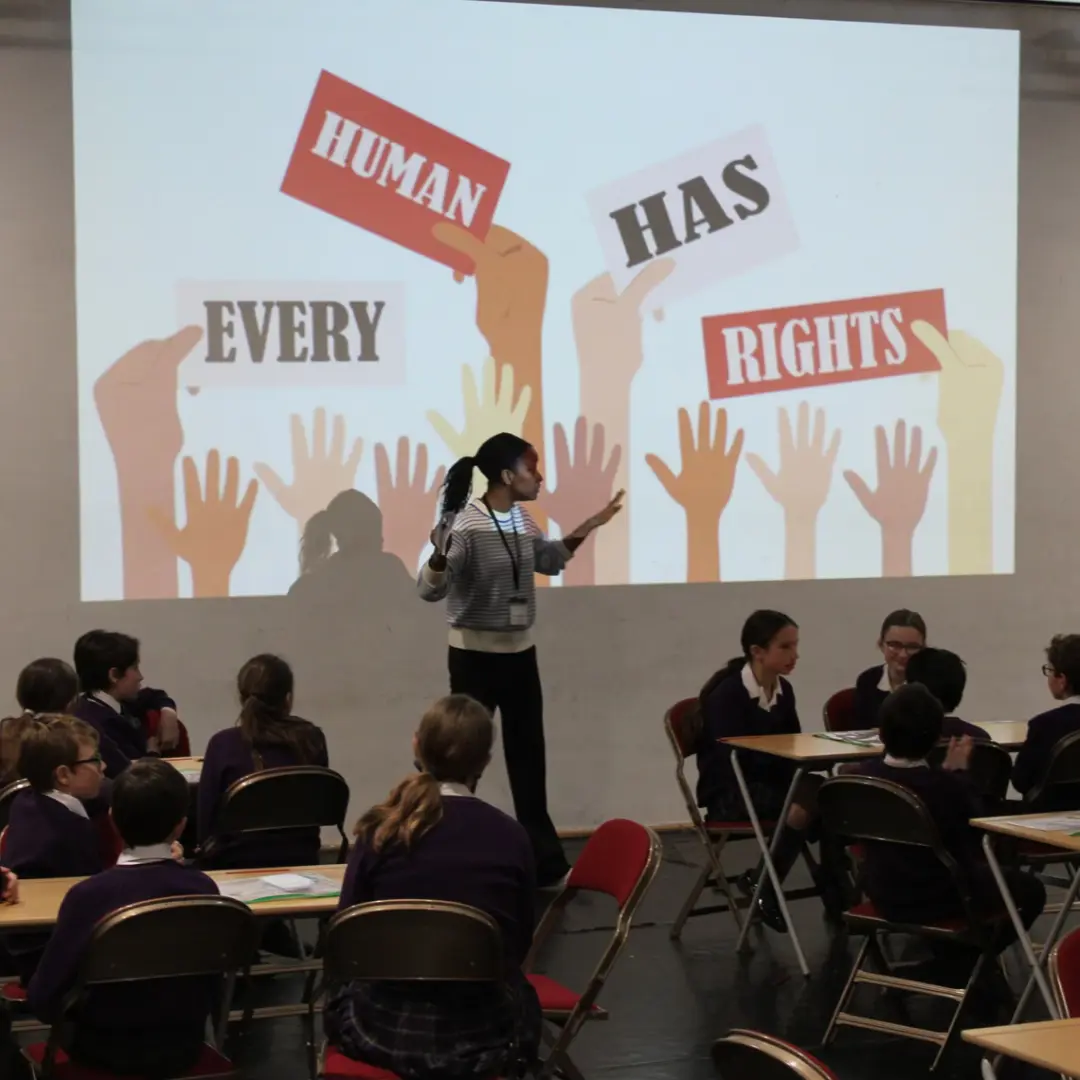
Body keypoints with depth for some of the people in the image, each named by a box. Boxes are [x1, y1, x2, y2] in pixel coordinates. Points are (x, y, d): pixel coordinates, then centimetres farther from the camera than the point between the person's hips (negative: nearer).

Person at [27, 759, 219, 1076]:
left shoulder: (88, 895, -24)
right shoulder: (202, 887, -13)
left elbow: (43, 999, -19)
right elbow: (211, 985, 2)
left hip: (107, 1052, -3)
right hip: (183, 1047, 3)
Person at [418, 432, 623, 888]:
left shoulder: (523, 520, 3)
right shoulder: (465, 525, -20)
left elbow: (549, 561, 24)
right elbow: (429, 590, -25)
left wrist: (586, 529, 15)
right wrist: (440, 555, -45)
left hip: (521, 652, 7)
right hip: (475, 655, -7)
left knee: (528, 759, 13)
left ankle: (544, 860, 21)